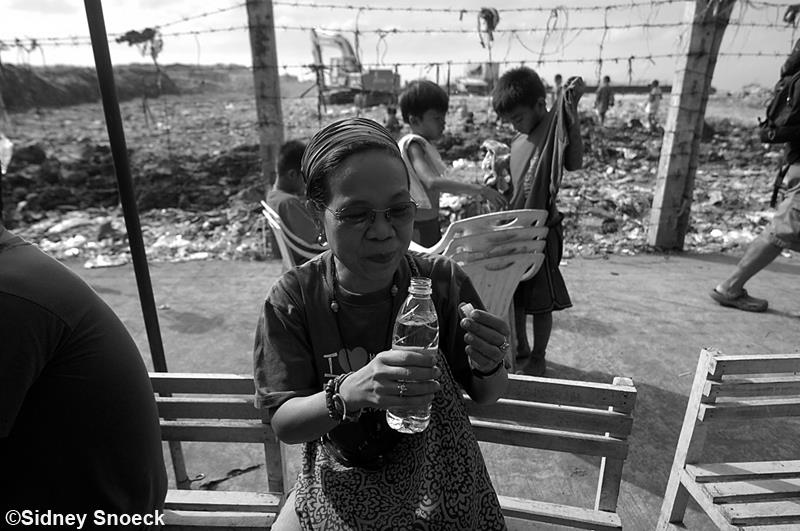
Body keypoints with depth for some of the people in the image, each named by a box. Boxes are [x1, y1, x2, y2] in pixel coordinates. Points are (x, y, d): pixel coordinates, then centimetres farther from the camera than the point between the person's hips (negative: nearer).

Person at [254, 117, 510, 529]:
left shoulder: (442, 282, -17)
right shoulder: (294, 298, -18)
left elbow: (485, 397, -6)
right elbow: (283, 424, -17)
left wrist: (489, 367, -29)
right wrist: (347, 394, -36)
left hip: (436, 482, 1)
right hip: (340, 484, 0)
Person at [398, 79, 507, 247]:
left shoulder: (424, 144, 11)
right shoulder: (413, 145, -20)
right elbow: (432, 182, -37)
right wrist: (480, 190, -41)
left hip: (431, 223, 10)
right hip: (418, 228, -9)